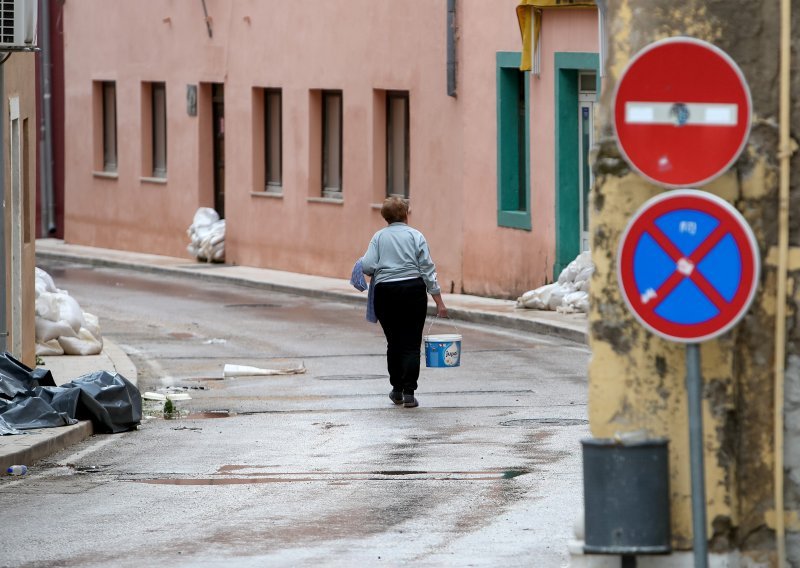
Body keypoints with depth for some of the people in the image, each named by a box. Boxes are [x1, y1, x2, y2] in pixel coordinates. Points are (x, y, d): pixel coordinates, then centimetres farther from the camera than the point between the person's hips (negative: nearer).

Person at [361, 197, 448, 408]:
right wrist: (439, 301, -1)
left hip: (385, 293, 2)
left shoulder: (379, 237, 5)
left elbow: (368, 266, -4)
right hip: (413, 291, -2)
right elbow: (428, 270, -3)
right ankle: (409, 393, -9)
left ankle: (397, 390, 21)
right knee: (411, 343, 0)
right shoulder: (415, 236, 1)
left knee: (394, 342, 15)